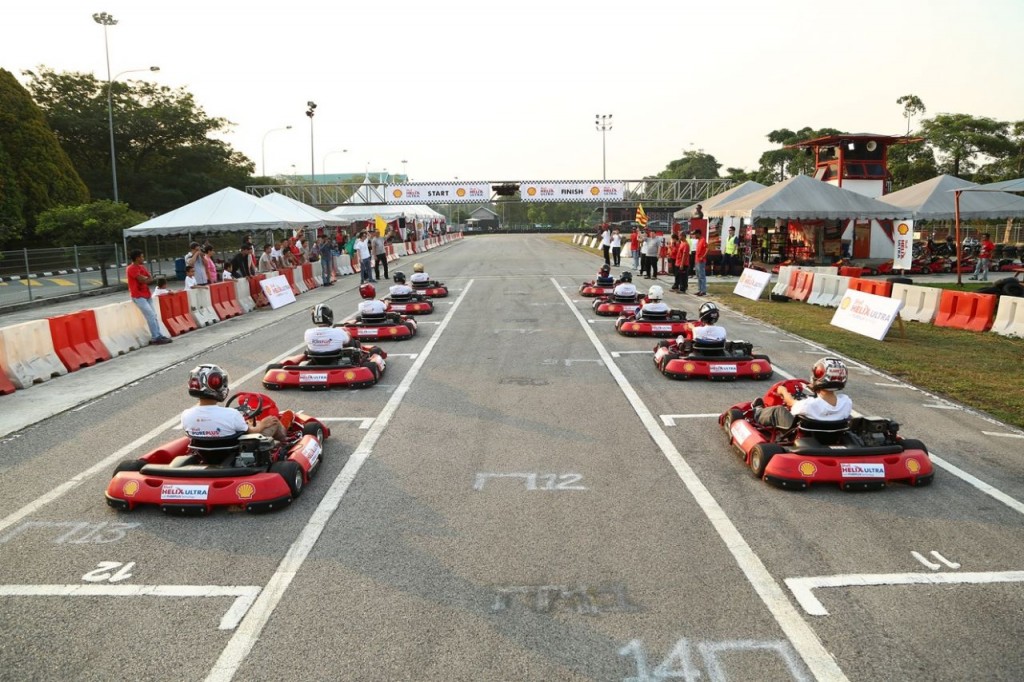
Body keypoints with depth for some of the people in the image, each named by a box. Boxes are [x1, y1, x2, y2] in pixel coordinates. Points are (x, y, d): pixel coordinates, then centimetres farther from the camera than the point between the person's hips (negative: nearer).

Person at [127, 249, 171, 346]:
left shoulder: (141, 267, 14)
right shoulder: (132, 269, -15)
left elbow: (150, 279, 7)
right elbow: (144, 280, -21)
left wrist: (145, 279, -13)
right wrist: (147, 278, -1)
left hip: (146, 295, 9)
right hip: (138, 297, -9)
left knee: (153, 315, 7)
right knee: (151, 316, -13)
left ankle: (158, 336, 10)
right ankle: (155, 338, -11)